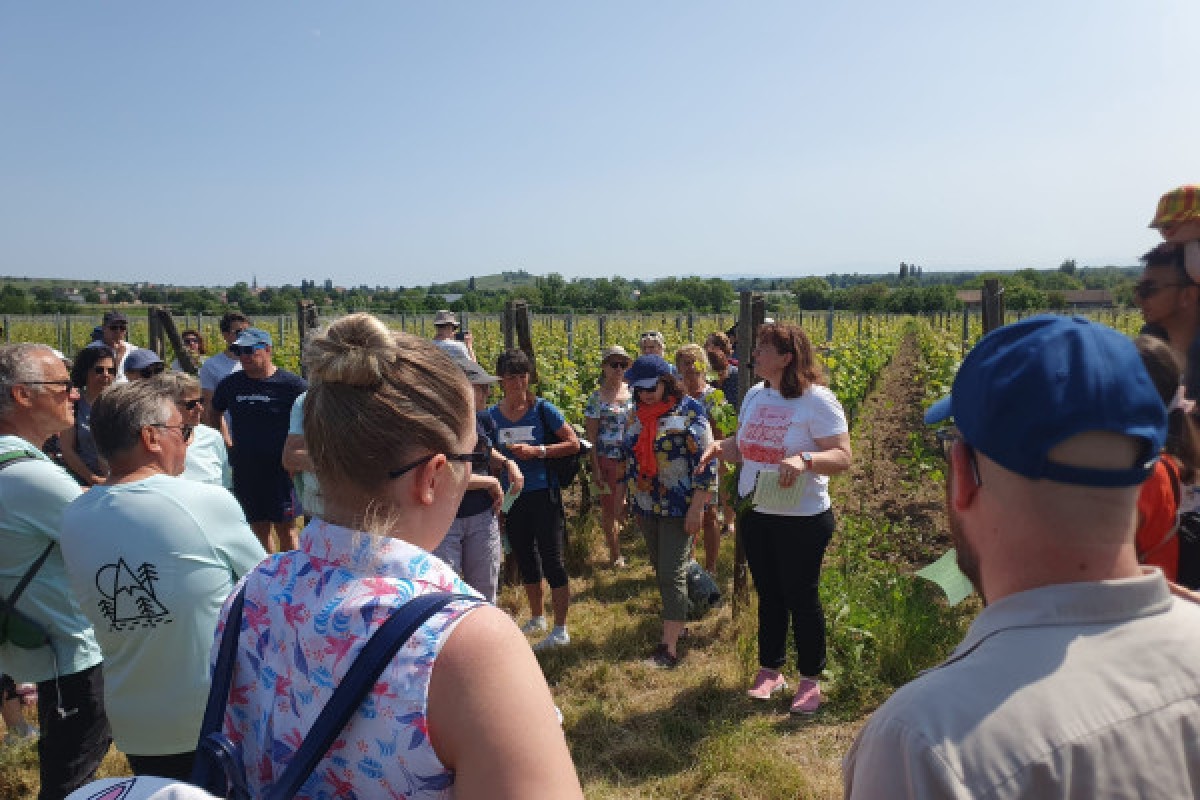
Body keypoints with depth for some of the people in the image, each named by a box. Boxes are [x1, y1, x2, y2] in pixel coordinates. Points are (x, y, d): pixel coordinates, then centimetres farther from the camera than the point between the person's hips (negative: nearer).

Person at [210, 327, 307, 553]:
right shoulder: (231, 384, 5)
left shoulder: (292, 384, -9)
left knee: (285, 528, 3)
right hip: (245, 471, 4)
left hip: (282, 469, -4)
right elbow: (214, 414, 22)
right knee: (259, 529, 14)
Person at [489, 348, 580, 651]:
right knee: (525, 559, 18)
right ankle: (537, 618, 39)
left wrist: (537, 451, -17)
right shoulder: (492, 415, 2)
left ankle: (560, 630, 12)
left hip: (543, 494, -4)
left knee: (551, 559, -1)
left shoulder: (542, 409, -8)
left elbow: (573, 444, -7)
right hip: (512, 497, 5)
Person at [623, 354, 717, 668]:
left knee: (672, 575, -6)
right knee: (660, 570, 15)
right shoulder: (635, 415, 7)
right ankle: (676, 625, 31)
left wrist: (697, 507, -17)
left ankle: (669, 647, 0)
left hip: (678, 509, -6)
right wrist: (628, 498, 17)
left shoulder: (689, 411, -11)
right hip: (645, 507, 6)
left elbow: (705, 460, -14)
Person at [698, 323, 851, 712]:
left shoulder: (817, 400, -15)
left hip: (803, 519, -6)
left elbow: (842, 457, -19)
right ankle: (770, 671, 36)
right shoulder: (755, 395, 6)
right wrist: (719, 446, -6)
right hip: (755, 516, 7)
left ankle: (810, 680, 28)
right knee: (769, 595, 19)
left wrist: (804, 458, -37)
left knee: (801, 598, 8)